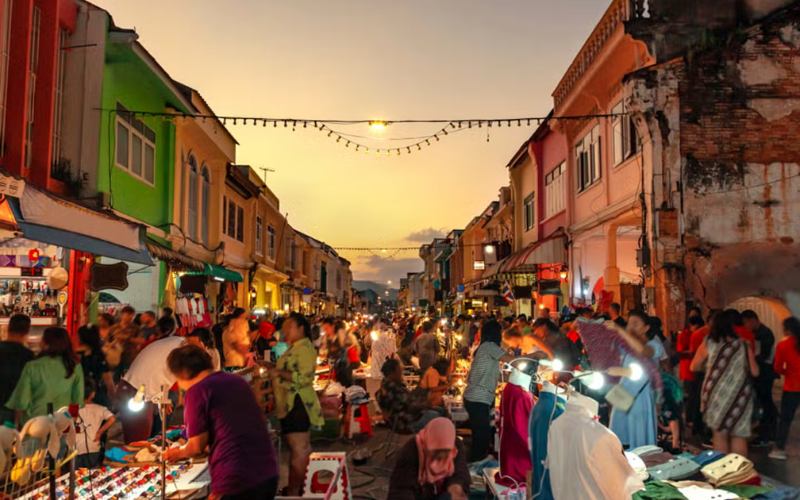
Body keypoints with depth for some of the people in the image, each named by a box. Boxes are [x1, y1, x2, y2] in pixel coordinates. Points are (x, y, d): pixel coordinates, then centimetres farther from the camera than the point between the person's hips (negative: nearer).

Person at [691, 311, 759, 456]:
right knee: (739, 435, 9)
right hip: (739, 396, 0)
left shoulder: (708, 345, -4)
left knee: (720, 434, 12)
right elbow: (755, 372, 2)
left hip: (717, 395, 0)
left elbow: (694, 367, 7)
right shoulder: (743, 345, -3)